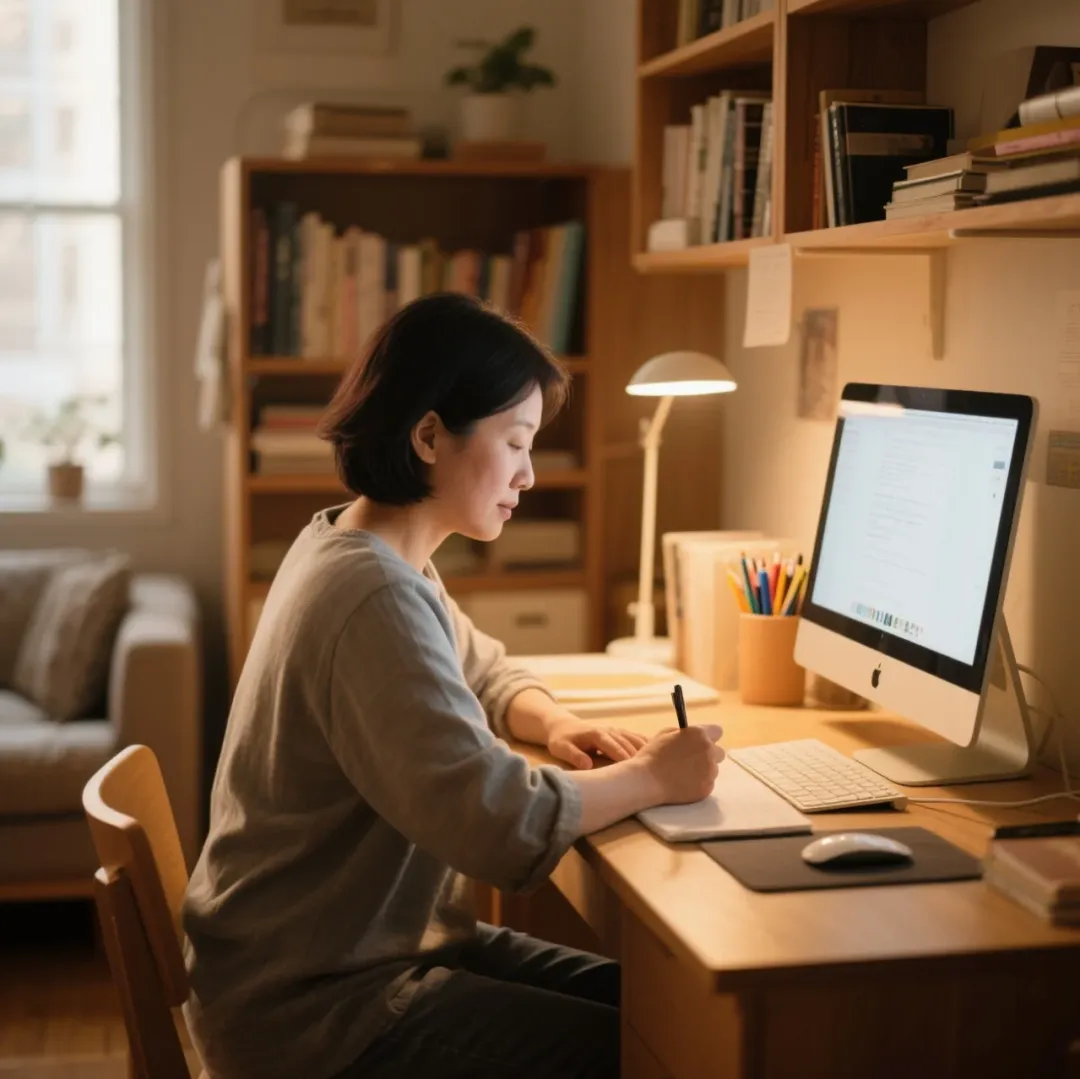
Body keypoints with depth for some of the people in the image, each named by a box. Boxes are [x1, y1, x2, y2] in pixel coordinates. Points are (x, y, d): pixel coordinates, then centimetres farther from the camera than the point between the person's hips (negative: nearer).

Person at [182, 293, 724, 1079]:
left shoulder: (355, 548, 7)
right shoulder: (375, 599, -26)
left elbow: (484, 674, 23)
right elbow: (504, 826, -31)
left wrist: (556, 725, 2)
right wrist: (651, 777, -15)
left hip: (372, 943, 10)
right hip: (317, 1012, -10)